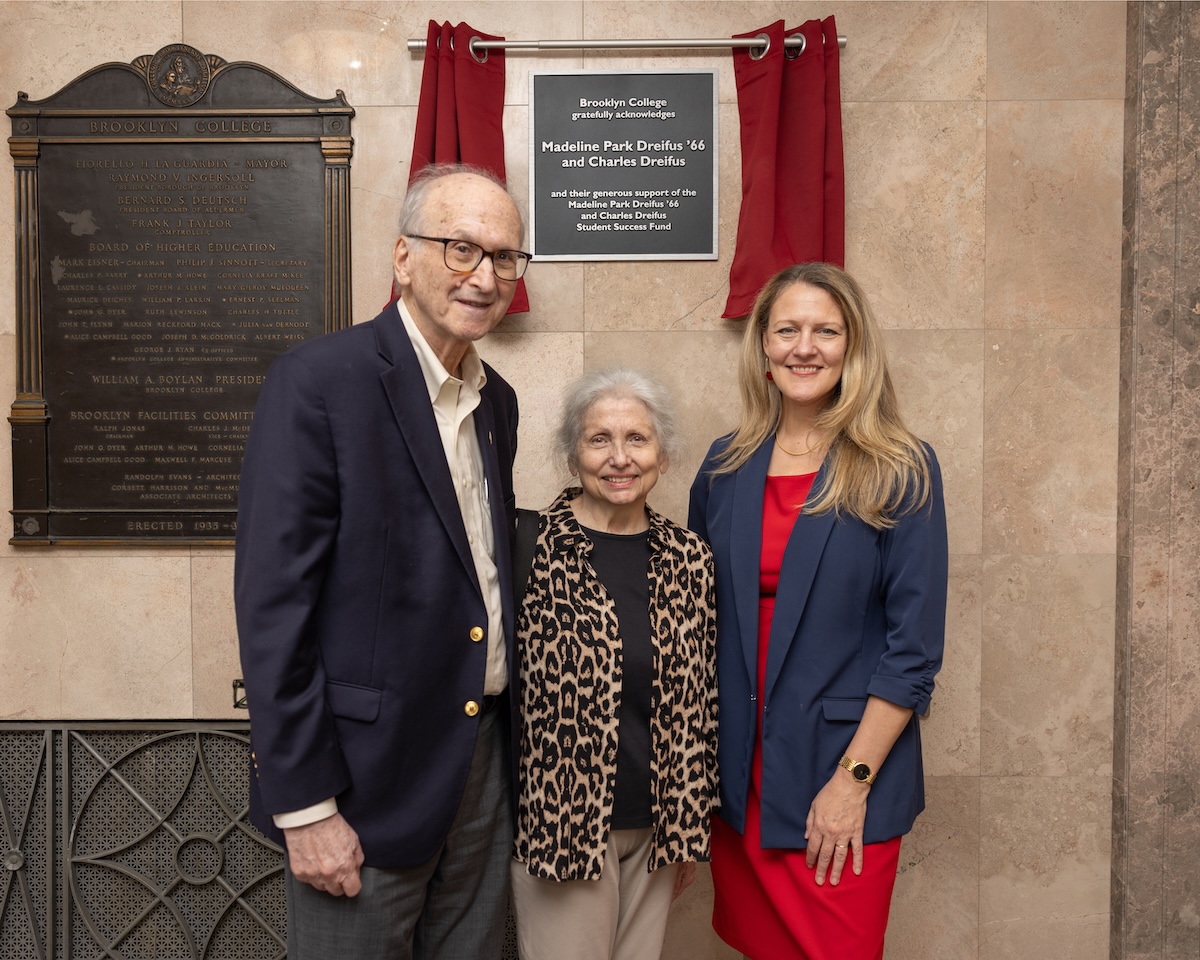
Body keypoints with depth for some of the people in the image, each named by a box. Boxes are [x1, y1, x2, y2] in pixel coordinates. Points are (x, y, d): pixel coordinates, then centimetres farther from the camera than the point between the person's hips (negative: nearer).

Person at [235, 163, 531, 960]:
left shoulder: (497, 399, 8)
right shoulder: (318, 381, -14)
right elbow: (273, 601, -16)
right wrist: (304, 805, -16)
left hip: (485, 766, 7)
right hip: (368, 774, -6)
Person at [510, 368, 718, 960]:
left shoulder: (688, 559, 2)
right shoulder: (530, 549, -10)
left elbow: (700, 702, 8)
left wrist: (692, 824, 11)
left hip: (655, 824, 4)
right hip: (562, 818, -4)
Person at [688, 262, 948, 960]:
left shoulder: (901, 473, -8)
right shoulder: (726, 466, 3)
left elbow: (914, 647, -10)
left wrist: (853, 781, -14)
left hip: (846, 785, -3)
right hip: (738, 772, 4)